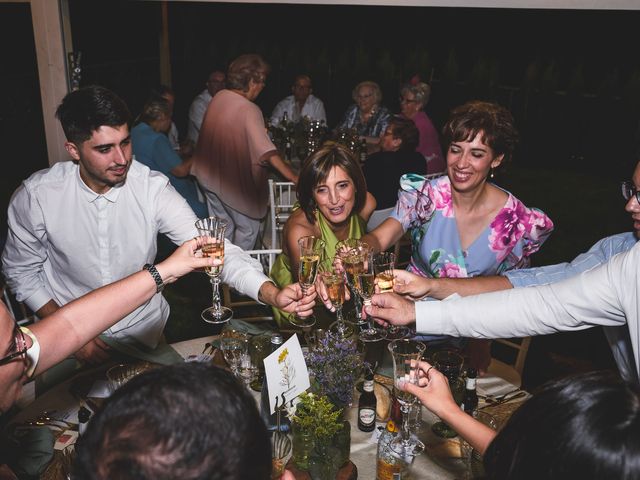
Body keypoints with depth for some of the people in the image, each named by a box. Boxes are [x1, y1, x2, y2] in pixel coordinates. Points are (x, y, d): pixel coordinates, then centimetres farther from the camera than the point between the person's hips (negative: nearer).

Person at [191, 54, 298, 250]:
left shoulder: (219, 97, -1)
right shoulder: (249, 110, -23)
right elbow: (267, 151, -29)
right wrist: (293, 177, -28)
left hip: (209, 176, 8)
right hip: (233, 182, -8)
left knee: (223, 226, 21)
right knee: (248, 228, 10)